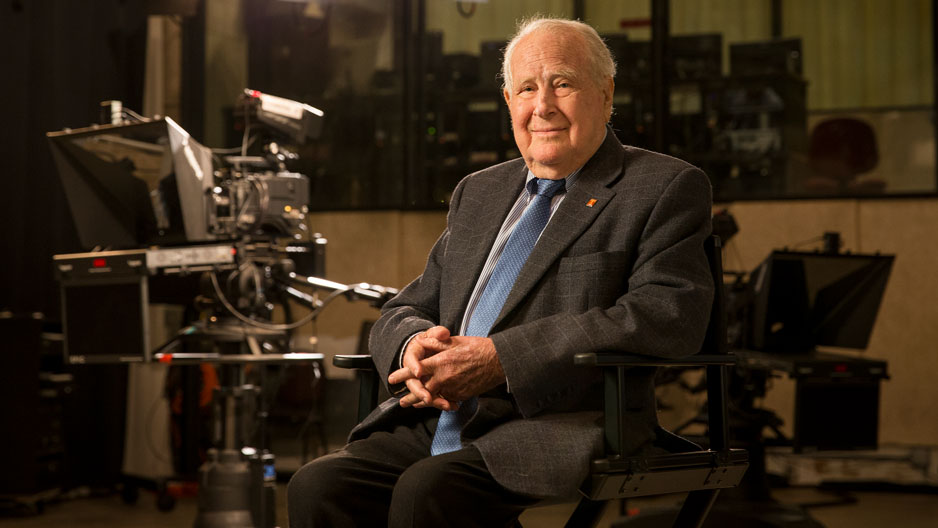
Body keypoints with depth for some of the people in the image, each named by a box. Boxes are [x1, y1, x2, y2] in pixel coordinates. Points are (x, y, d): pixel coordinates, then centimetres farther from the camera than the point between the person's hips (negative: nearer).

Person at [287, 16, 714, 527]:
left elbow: (670, 314, -12)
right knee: (317, 485, -21)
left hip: (558, 430, -5)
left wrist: (501, 357, -19)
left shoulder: (666, 188, 4)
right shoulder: (477, 193, 23)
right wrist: (414, 345, -7)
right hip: (437, 424, 6)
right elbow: (401, 313, 22)